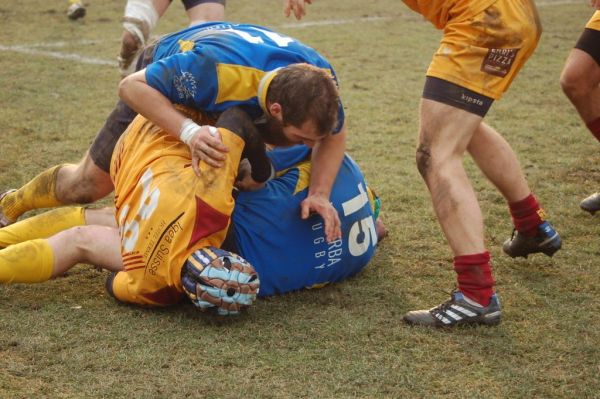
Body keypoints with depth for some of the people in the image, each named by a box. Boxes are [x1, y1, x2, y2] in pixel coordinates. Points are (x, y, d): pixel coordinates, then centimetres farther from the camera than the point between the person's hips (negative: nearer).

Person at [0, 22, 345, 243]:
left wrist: (320, 194, -33)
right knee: (89, 185, 5)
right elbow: (133, 85, -38)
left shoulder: (319, 79, -35)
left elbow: (334, 136, -15)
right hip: (163, 87, -4)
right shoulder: (211, 69, -51)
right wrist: (189, 132, -53)